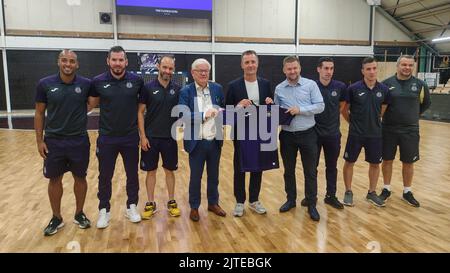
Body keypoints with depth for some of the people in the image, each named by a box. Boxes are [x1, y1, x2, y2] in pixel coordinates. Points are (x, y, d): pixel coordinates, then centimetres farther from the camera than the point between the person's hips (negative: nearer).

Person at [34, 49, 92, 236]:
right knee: (54, 179, 10)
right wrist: (39, 140, -1)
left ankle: (79, 214, 30)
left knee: (80, 178, 11)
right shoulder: (45, 84, -5)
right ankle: (56, 218, 28)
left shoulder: (86, 84, -6)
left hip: (79, 141, 0)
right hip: (53, 141, 0)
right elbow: (39, 113, 1)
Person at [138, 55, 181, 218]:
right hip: (151, 137, -1)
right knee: (151, 171, 8)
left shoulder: (177, 89, 2)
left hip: (170, 137, 2)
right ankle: (151, 204, 21)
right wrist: (143, 136, -9)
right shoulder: (148, 87, -5)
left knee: (170, 170, 11)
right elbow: (140, 112, -4)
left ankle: (171, 202, 25)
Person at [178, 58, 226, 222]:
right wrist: (204, 115, -28)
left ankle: (213, 203, 35)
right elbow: (183, 116, -17)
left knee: (213, 175, 17)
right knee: (195, 177, 10)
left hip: (215, 141, 3)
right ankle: (194, 207, 27)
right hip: (196, 142, -3)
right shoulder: (185, 91, -7)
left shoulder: (217, 88, 3)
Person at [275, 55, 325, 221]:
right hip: (287, 135, 3)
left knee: (310, 171, 5)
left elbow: (320, 106, -9)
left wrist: (300, 110, -19)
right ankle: (291, 200, 30)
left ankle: (311, 205, 18)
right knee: (288, 170, 13)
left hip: (307, 134, -2)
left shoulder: (311, 85, -4)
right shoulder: (279, 89, 4)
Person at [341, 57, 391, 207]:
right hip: (355, 134, -2)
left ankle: (372, 193, 29)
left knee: (375, 163, 11)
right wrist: (355, 122, 7)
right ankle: (348, 192, 23)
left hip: (375, 134, 3)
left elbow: (383, 109, 13)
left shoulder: (383, 89, -3)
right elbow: (344, 110, 0)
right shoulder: (353, 88, -11)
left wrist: (373, 121, 14)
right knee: (349, 162, 6)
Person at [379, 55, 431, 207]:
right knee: (387, 160, 9)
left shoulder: (420, 84, 0)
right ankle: (386, 189, 25)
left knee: (408, 162, 9)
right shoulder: (387, 83, -5)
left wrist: (414, 115, 13)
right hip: (389, 129, -1)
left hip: (410, 130, 1)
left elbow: (426, 103, 16)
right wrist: (385, 115, 4)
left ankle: (407, 192, 26)